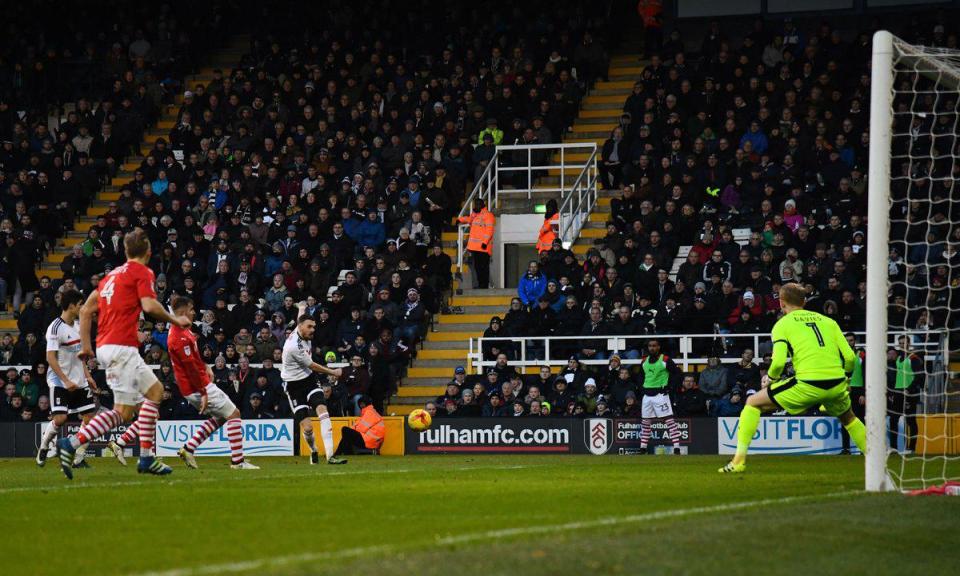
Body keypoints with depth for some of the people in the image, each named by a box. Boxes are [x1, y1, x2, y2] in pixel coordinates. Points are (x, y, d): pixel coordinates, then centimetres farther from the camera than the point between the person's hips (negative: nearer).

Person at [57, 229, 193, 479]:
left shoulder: (113, 274, 19)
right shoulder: (142, 272, -3)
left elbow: (86, 310, 17)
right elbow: (149, 306, -18)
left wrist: (86, 344, 17)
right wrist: (175, 320, -3)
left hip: (105, 346, 9)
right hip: (122, 346, -9)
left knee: (155, 390, 15)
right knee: (123, 412, -7)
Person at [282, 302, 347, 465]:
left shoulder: (304, 333, -3)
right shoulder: (294, 346, -27)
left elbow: (301, 317, 24)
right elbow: (312, 366, -15)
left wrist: (302, 308, 48)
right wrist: (333, 372, -2)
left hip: (309, 378, 7)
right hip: (294, 384, -7)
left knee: (322, 410, -18)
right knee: (307, 426, -12)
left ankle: (330, 455, -27)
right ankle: (313, 451, 23)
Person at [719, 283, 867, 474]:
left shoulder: (783, 324, 8)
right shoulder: (828, 321, 19)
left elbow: (779, 362, -6)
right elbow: (850, 356, 10)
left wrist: (769, 378, 15)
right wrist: (845, 381, 27)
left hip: (807, 385, -4)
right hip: (836, 385, 4)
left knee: (753, 403, 13)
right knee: (848, 418, 36)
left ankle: (739, 460, 5)